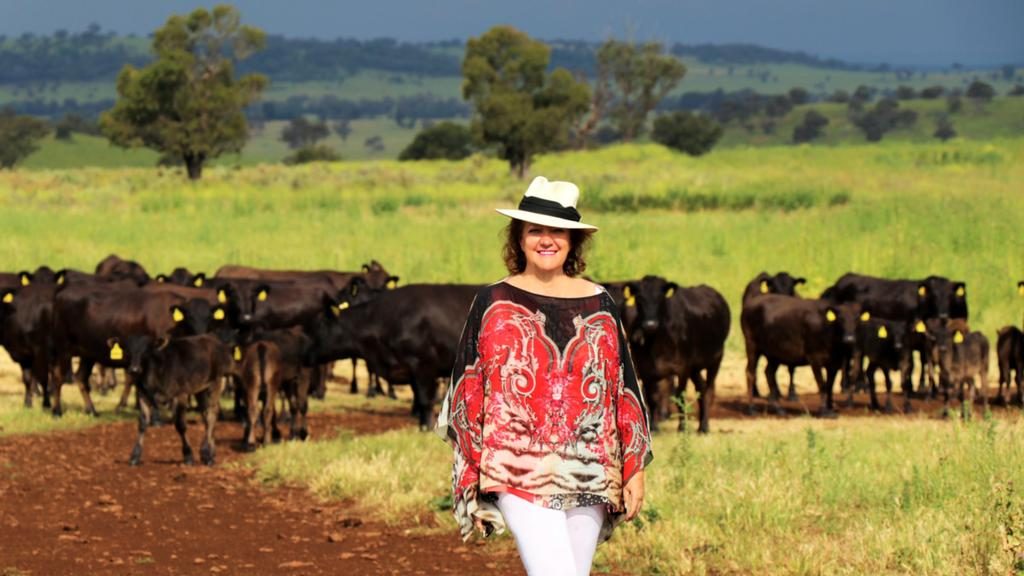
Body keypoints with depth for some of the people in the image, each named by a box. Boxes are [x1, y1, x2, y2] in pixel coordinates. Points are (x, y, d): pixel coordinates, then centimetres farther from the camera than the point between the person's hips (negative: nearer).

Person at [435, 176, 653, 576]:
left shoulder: (600, 306, 9)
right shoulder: (493, 304, 3)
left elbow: (625, 391, 12)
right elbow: (467, 394, 4)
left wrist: (635, 469, 8)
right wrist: (469, 479, 1)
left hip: (588, 477, 3)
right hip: (520, 473, -3)